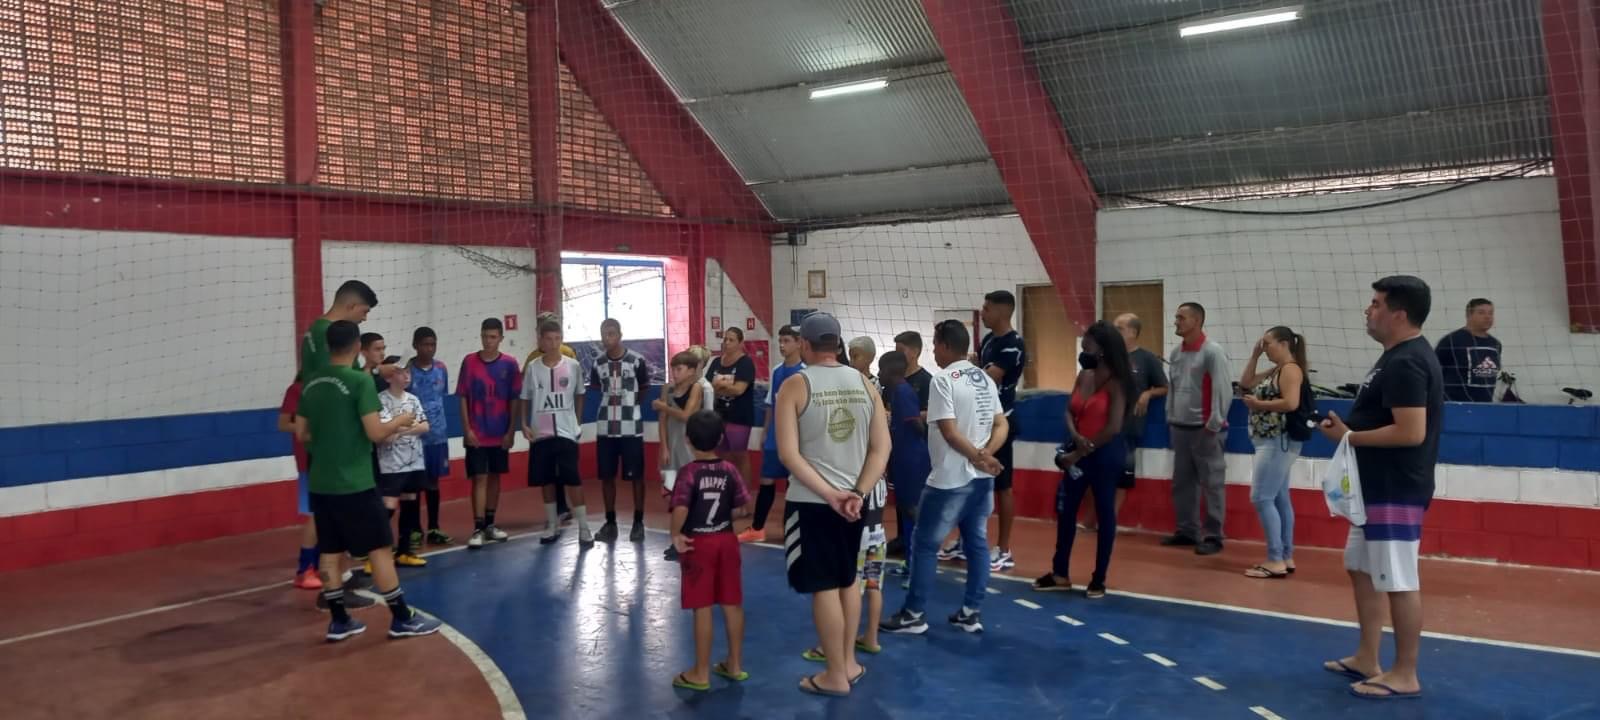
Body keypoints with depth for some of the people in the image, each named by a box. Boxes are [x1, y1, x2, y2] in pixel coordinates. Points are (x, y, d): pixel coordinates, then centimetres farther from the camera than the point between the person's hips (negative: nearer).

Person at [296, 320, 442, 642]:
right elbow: (375, 433, -17)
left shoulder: (310, 384, 7)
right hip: (354, 484, -7)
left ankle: (339, 621, 17)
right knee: (380, 549, 0)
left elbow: (302, 434, 14)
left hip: (321, 483, 7)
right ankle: (401, 619, 5)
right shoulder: (359, 381, -13)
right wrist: (399, 421, 1)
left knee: (330, 552, 11)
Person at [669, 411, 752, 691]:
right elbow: (745, 507, -2)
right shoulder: (730, 470, -1)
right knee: (732, 605, 12)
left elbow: (680, 509, -27)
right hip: (726, 540, 5)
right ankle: (735, 665, 24)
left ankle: (701, 673, 10)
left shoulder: (688, 472, -14)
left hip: (698, 543, -5)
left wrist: (676, 535, -13)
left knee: (702, 609, 1)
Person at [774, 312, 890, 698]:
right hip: (852, 498, 5)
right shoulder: (864, 384, 3)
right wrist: (858, 492, -7)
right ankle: (849, 663, 30)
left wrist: (829, 494, -15)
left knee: (823, 587, 4)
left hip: (811, 502, -5)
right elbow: (882, 447, -2)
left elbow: (788, 454, -16)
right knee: (847, 580, 20)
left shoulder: (795, 387, -9)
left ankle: (836, 676, 13)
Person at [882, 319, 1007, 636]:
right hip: (982, 478, 8)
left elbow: (950, 432, -19)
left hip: (950, 479, -8)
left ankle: (913, 614, 9)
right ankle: (971, 613, 17)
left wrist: (978, 457, -11)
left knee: (924, 543, 3)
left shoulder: (943, 380, -14)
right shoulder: (985, 379, 9)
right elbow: (1002, 425, 5)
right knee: (977, 543, 12)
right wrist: (985, 455, -8)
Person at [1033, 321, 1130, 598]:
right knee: (1065, 508, 10)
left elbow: (1113, 428, -19)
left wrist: (1080, 453, -13)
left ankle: (1099, 580, 15)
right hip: (1080, 452, 7)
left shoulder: (1115, 382, -14)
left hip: (1106, 454, -7)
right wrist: (1075, 436, -14)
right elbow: (1070, 411, 7)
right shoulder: (1084, 375, 6)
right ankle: (1061, 574, 22)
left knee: (1104, 513, 4)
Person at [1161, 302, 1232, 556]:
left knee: (1212, 484, -2)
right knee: (1182, 483, 11)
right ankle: (1186, 531, 20)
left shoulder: (1212, 352, -10)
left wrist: (1214, 423, -14)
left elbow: (1223, 390, -12)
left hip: (1204, 429, -7)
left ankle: (1213, 536, 4)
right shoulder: (1176, 353, 10)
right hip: (1180, 428, 7)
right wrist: (1170, 417, 12)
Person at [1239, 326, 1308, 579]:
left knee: (1262, 499, -11)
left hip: (1279, 442, -10)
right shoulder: (1276, 371, 15)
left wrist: (1258, 404, -15)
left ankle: (1275, 561, -10)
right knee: (1279, 500, 11)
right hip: (1271, 442, 10)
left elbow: (1291, 403, -24)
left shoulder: (1291, 369, -12)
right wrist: (1254, 355, 13)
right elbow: (1245, 383, 20)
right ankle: (1286, 558, 15)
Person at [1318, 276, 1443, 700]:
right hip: (1378, 488, 11)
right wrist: (1349, 430, 9)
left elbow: (1411, 432, -27)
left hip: (1396, 493, -11)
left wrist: (1350, 436, -16)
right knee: (1361, 569, 17)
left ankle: (1404, 676, 9)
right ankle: (1367, 660, 27)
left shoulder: (1406, 363, -20)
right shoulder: (1399, 357, 13)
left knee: (1398, 581, -2)